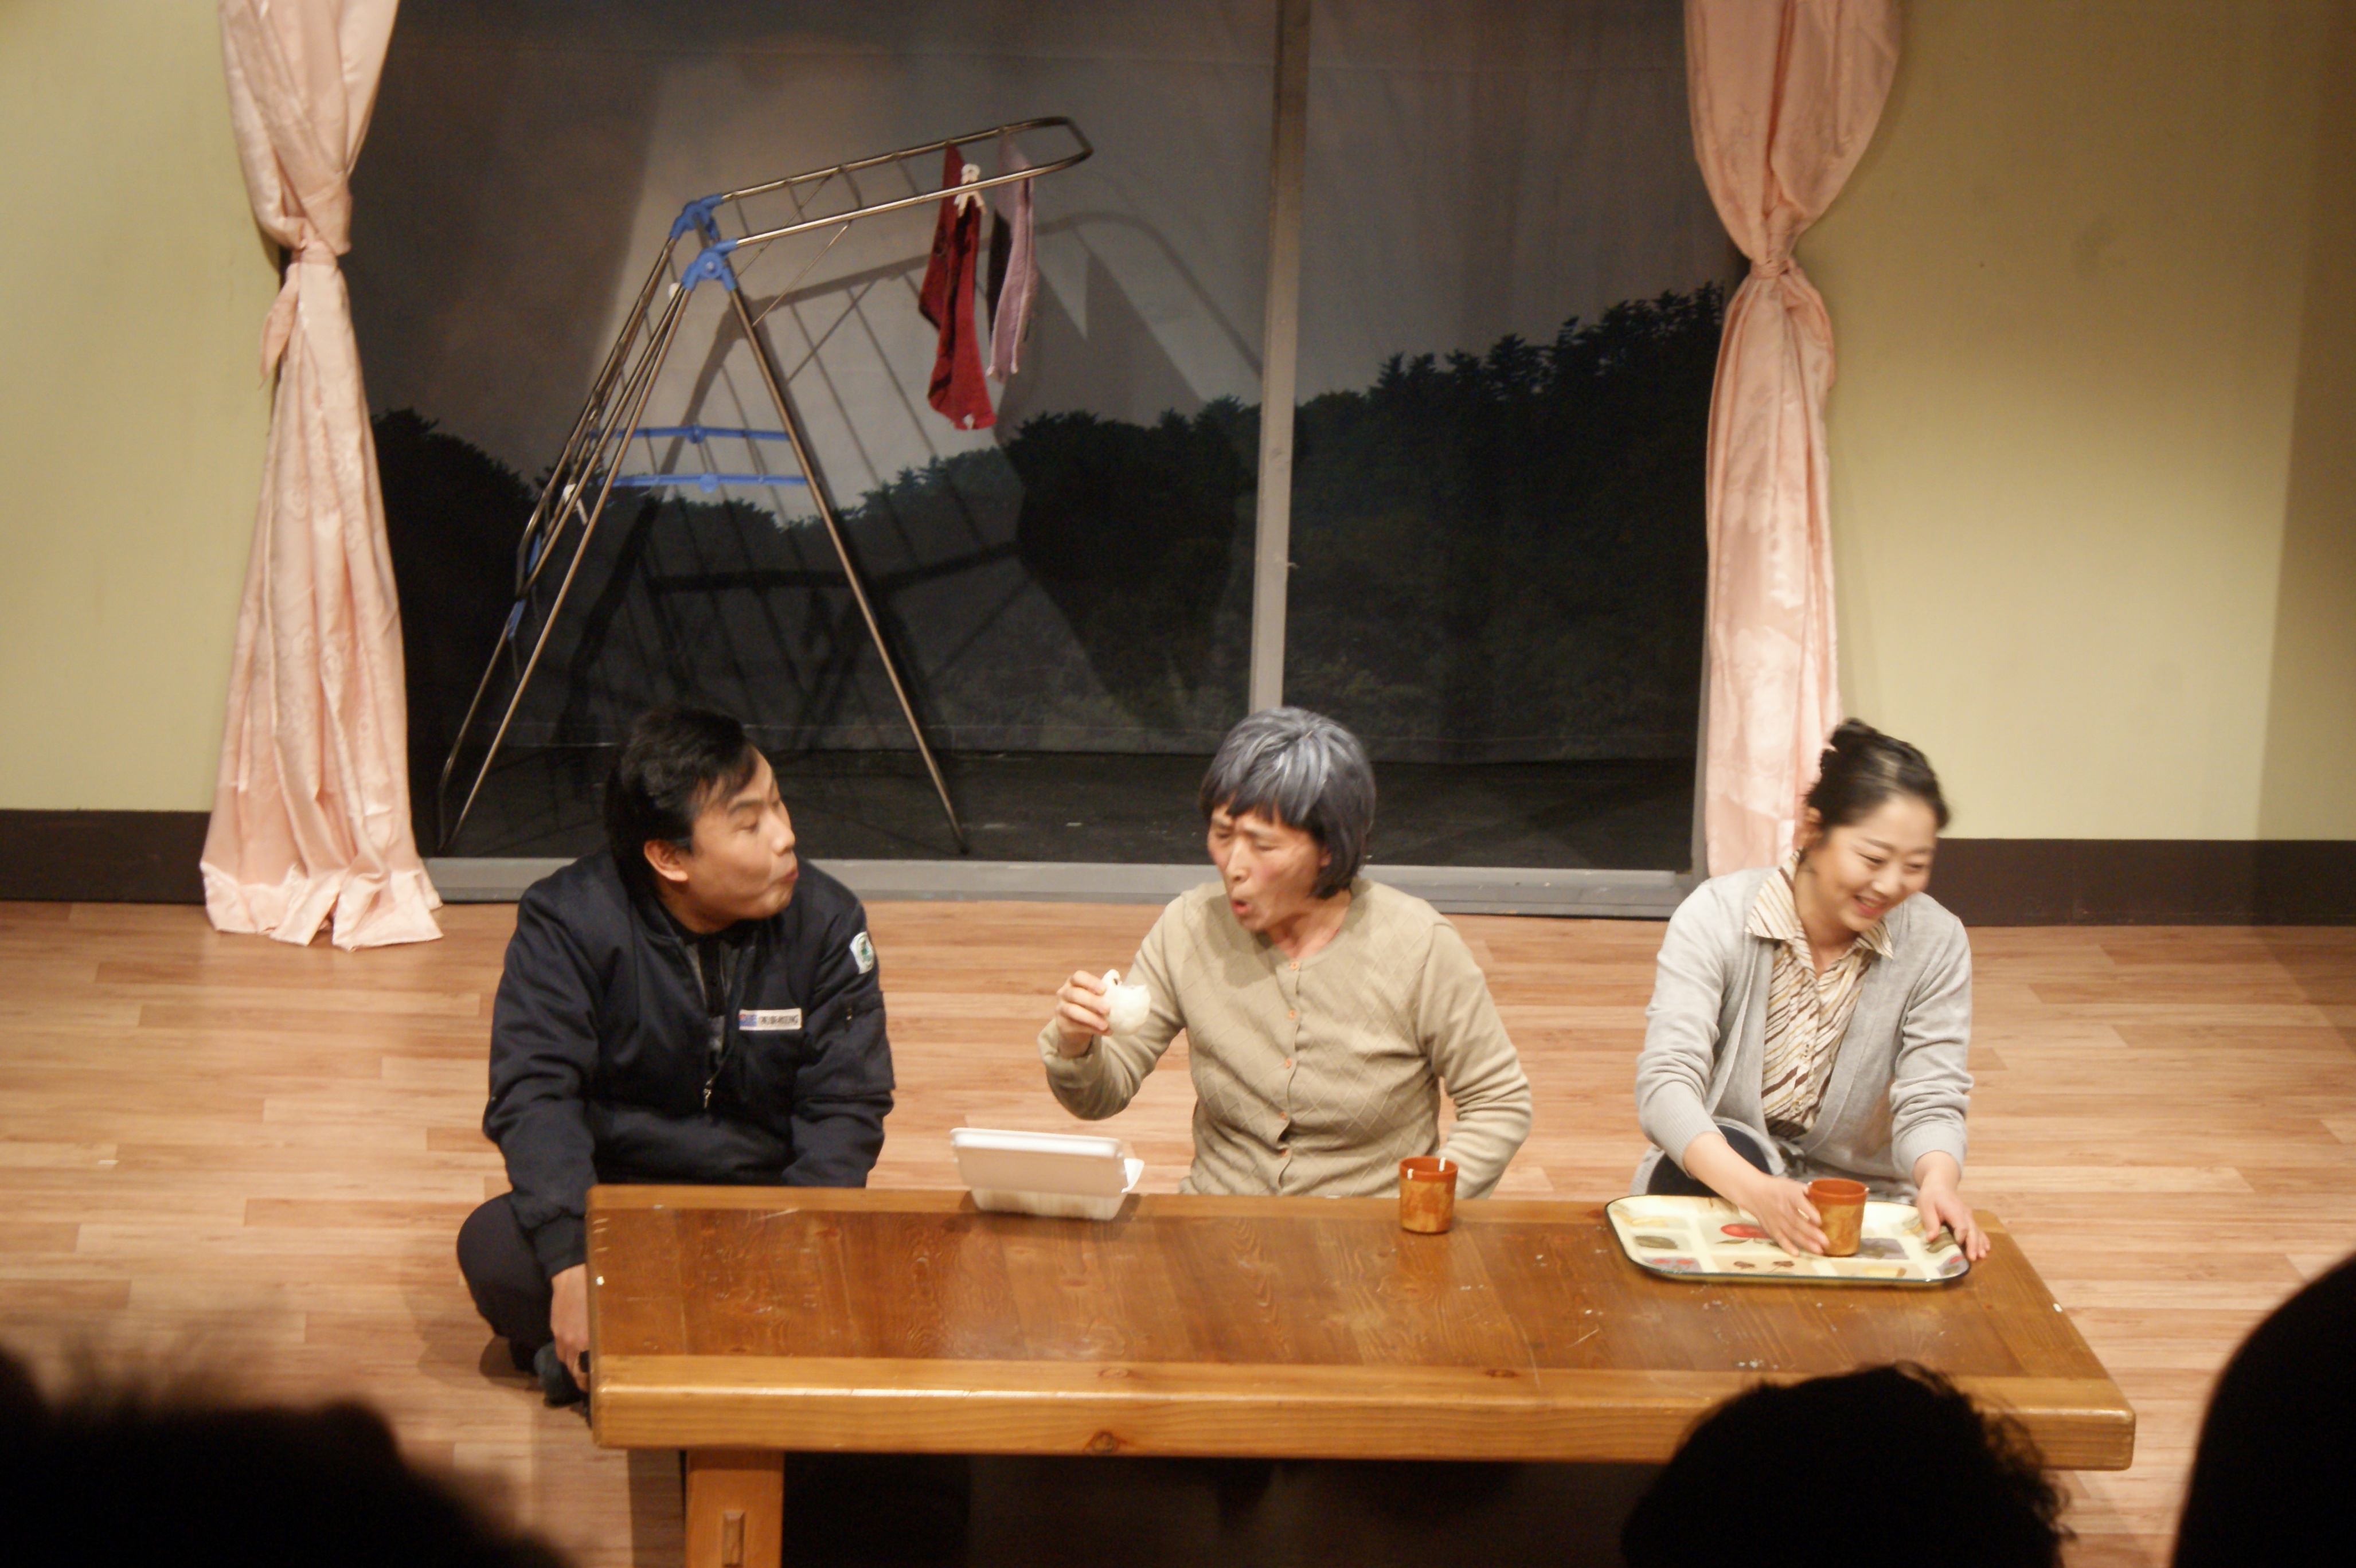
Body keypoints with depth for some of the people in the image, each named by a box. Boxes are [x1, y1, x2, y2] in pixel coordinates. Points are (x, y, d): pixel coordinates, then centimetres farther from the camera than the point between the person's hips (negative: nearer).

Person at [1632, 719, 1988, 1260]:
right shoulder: (1716, 917, -13)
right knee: (1732, 1148, -34)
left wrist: (1937, 1182, -34)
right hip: (1720, 1177, -2)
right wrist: (1755, 1191, -43)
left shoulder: (1936, 945, -5)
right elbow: (1666, 1084, -23)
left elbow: (1930, 1101, -8)